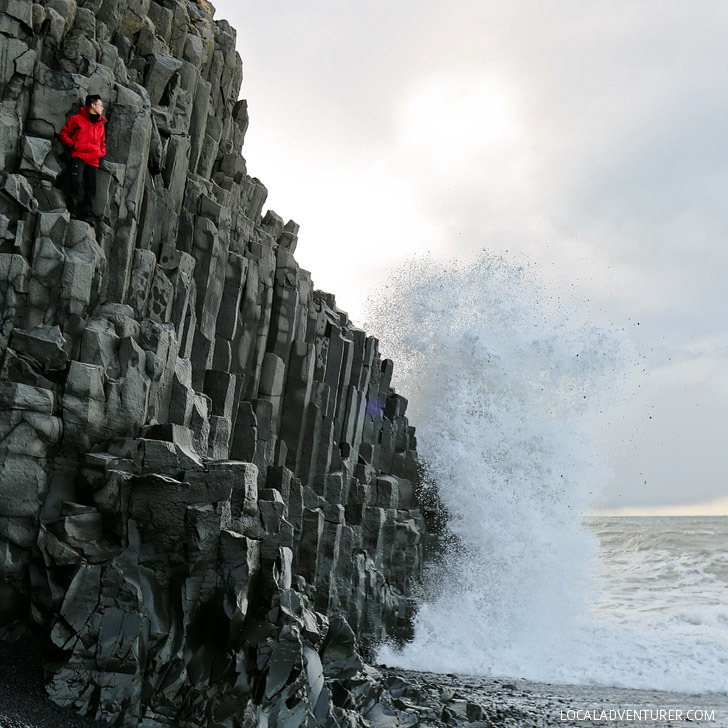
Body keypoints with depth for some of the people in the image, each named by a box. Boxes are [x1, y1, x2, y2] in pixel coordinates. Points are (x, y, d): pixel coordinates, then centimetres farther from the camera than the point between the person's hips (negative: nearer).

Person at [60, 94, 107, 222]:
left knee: (91, 187, 0)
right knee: (76, 181, -21)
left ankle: (87, 213, 6)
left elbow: (102, 143, 31)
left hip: (93, 160, 5)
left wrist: (101, 152, 11)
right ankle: (72, 209, -15)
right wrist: (72, 144, -6)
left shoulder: (100, 125, 23)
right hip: (78, 156, -5)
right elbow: (64, 133, 9)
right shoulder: (77, 119, 9)